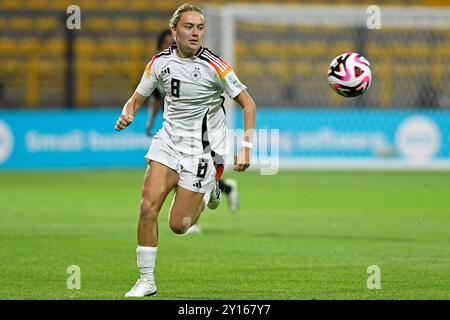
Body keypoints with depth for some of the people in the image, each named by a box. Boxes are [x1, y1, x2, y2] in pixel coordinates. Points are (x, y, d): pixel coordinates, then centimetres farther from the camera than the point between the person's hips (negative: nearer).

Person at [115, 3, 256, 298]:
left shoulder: (214, 66, -15)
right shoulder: (160, 62, -3)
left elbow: (248, 104, -7)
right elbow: (137, 99, 9)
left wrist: (246, 147, -14)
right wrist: (126, 115, -15)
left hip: (202, 148, -3)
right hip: (169, 139, 3)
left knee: (178, 224, -2)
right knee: (148, 207, -14)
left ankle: (208, 191, 31)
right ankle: (147, 281, -1)